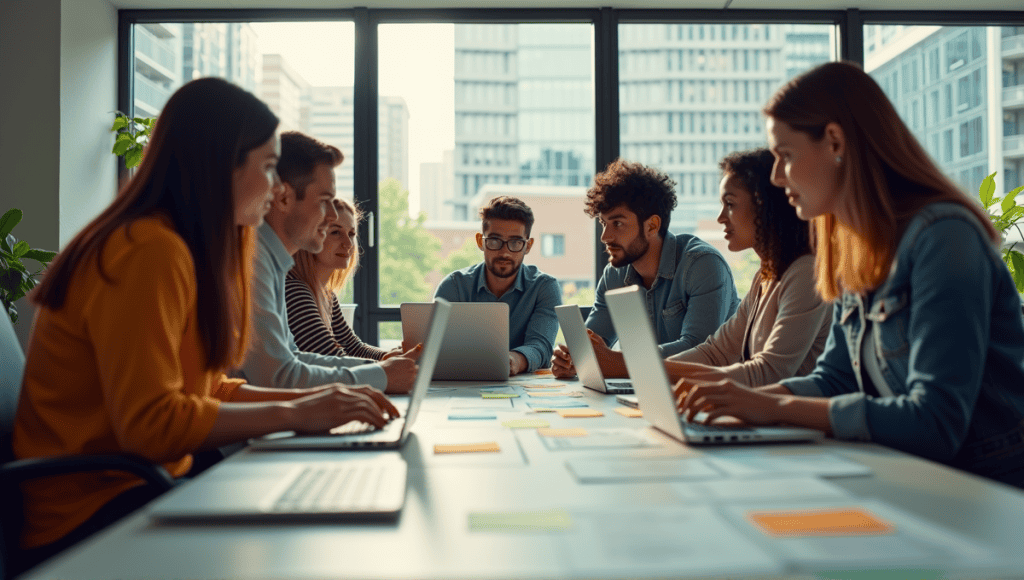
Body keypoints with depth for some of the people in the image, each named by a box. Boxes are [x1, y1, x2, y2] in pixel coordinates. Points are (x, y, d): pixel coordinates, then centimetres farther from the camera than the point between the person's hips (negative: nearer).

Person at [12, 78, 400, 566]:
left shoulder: (189, 250, 11)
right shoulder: (149, 252, -19)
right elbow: (150, 423, -26)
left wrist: (316, 398, 0)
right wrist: (292, 415, -19)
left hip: (143, 485, 9)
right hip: (90, 514, -9)